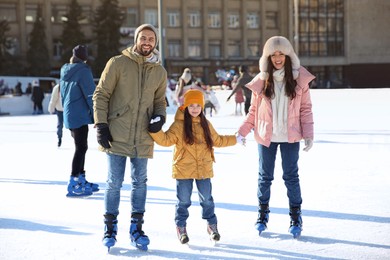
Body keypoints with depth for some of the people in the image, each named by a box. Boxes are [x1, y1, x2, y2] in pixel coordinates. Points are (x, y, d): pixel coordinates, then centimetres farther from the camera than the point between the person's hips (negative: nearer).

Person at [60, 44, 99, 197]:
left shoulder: (65, 71, 12)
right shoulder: (83, 70, -12)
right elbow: (90, 94, -14)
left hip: (69, 115, 8)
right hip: (80, 115, -8)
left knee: (80, 147, 17)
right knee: (81, 148, -6)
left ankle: (81, 180, 25)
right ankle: (74, 185, -8)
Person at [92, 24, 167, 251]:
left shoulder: (160, 72, 8)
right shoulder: (118, 63, -4)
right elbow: (101, 95, -2)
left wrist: (160, 117, -2)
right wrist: (101, 126, -8)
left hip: (143, 139, 3)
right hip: (116, 136, -3)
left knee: (140, 182, 8)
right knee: (114, 182, 2)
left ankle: (137, 228, 20)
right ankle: (110, 227, 16)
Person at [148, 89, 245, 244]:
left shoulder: (205, 124, 10)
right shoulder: (179, 125, -6)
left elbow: (217, 140, 22)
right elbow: (166, 140, -14)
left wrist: (235, 139, 26)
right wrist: (155, 131, -31)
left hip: (204, 169, 4)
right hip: (183, 169, -3)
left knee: (207, 199, 11)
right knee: (183, 200, 4)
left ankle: (212, 225, 26)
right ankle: (181, 227, 19)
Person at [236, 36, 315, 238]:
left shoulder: (299, 79, -3)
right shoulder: (261, 80, -1)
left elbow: (305, 109, 1)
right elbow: (254, 110, 6)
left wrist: (308, 134, -6)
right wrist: (242, 131, -3)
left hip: (290, 137, -1)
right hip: (266, 136, 1)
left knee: (291, 176, 4)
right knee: (265, 176, 10)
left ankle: (295, 216, 15)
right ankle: (263, 213, 25)